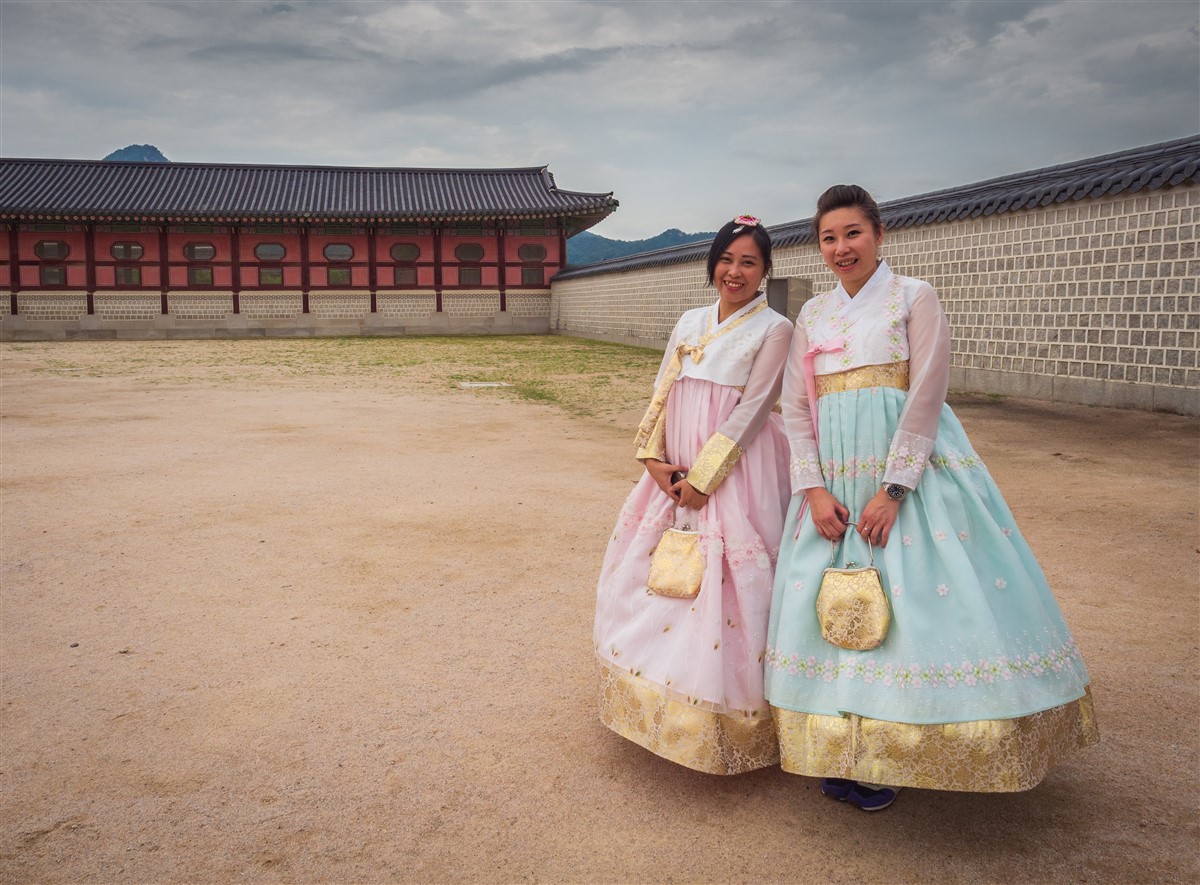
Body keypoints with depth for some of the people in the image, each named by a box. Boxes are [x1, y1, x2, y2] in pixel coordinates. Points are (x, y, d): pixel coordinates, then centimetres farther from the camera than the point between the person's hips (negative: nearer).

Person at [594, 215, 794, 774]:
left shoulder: (774, 330, -5)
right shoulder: (689, 324, 13)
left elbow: (750, 412, -11)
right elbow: (662, 396, 10)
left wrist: (703, 477, -15)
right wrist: (653, 458, -5)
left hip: (735, 472, -6)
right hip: (674, 471, 6)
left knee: (722, 590, -6)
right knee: (656, 578, 11)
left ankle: (727, 726, 9)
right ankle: (665, 709, 29)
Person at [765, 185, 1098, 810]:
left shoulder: (913, 298, 1)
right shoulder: (811, 317, 14)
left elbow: (925, 398, -8)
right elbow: (795, 411, 9)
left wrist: (893, 489, -16)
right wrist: (813, 489, -5)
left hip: (911, 468, -4)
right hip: (834, 478, 4)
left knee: (920, 595, -6)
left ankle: (908, 749, 10)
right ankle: (846, 756, 14)